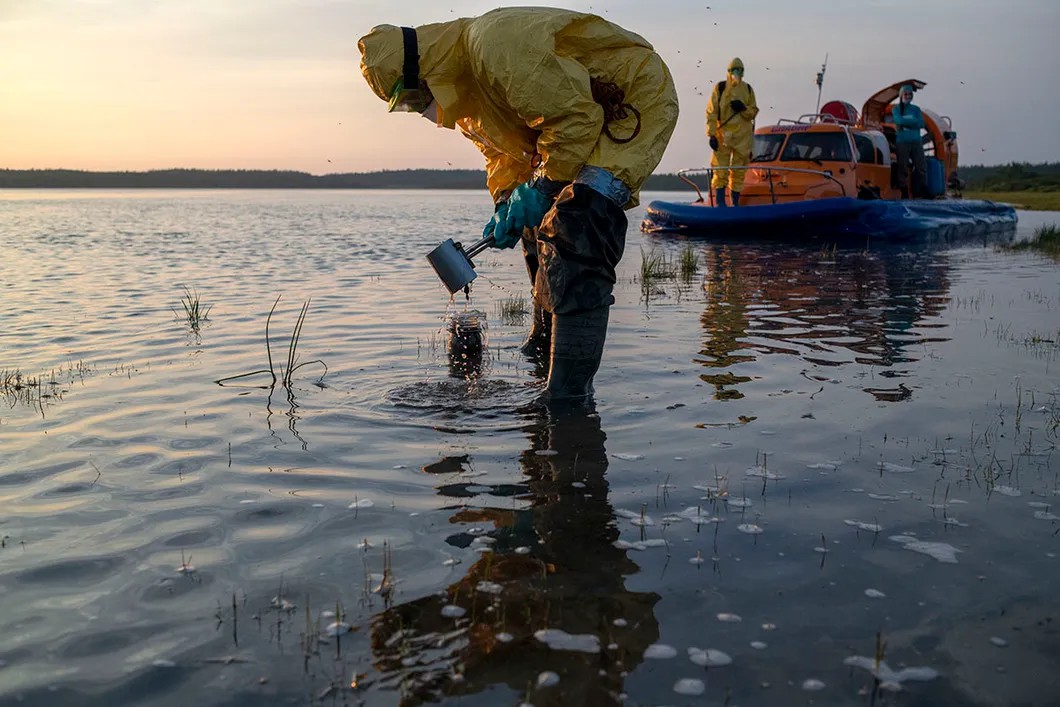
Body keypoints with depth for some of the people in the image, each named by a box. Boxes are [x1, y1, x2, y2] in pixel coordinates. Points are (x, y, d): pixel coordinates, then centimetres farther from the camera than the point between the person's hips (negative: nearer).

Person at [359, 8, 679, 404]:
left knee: (575, 227, -25)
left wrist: (541, 189, -22)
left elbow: (574, 114, -28)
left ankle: (568, 394, -27)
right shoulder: (466, 83, 6)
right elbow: (505, 150, 17)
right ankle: (546, 341, 37)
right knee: (539, 224, 20)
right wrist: (506, 204, 0)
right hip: (585, 113, 11)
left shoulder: (490, 45, -27)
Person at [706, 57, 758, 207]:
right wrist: (711, 134, -11)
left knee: (739, 171, 6)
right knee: (720, 169, -5)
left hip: (743, 136, 3)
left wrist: (744, 109, -11)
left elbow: (754, 112, 12)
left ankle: (735, 201, 13)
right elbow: (711, 112, -3)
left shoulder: (748, 89, 9)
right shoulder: (719, 88, 0)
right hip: (723, 134, -3)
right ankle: (719, 201, -1)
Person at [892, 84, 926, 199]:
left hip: (916, 142, 3)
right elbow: (899, 120, -11)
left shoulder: (916, 109, 16)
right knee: (903, 168, -5)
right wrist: (912, 121, -4)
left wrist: (905, 122, -5)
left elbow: (921, 123, 1)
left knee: (921, 167, -2)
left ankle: (918, 193, 4)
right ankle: (904, 193, -3)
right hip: (902, 142, -3)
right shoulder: (896, 109, 8)